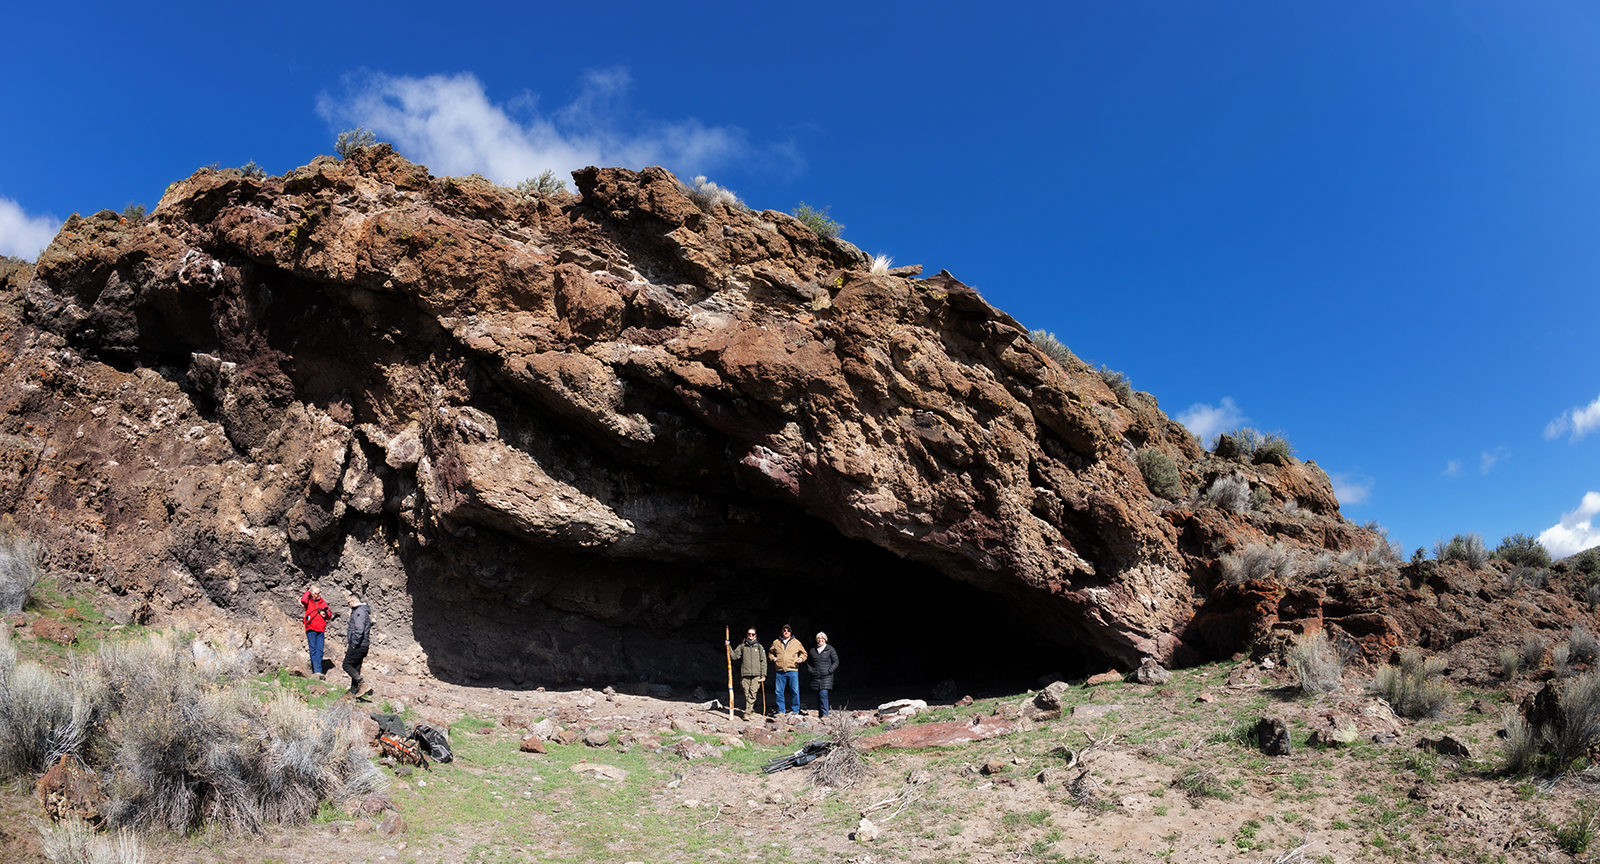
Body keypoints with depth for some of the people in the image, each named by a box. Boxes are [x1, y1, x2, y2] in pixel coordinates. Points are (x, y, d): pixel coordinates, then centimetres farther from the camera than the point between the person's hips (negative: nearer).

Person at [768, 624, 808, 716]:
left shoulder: (796, 642, 9)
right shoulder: (776, 642, 12)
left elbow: (803, 653, 19)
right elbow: (770, 652, 26)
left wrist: (801, 658, -1)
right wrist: (773, 658, 7)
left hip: (792, 671, -1)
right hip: (780, 671, 2)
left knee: (794, 690, -4)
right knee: (779, 691, 3)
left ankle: (795, 710, 5)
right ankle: (781, 711, 12)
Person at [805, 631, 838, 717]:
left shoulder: (830, 649, 3)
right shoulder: (813, 650, 13)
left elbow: (836, 662, 1)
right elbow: (808, 663, 25)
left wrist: (829, 671, -10)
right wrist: (809, 670, 7)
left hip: (826, 677, -4)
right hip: (815, 677, 4)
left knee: (823, 694, -16)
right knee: (818, 696, 4)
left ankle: (825, 714, -15)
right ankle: (819, 714, 13)